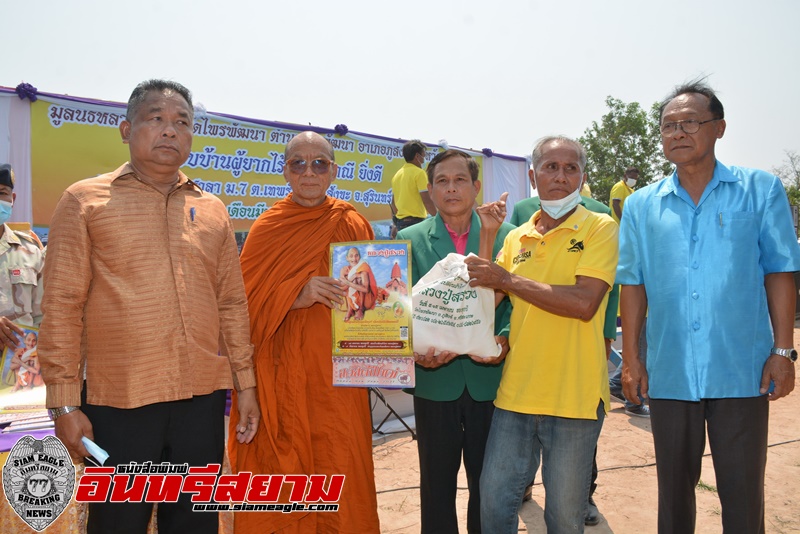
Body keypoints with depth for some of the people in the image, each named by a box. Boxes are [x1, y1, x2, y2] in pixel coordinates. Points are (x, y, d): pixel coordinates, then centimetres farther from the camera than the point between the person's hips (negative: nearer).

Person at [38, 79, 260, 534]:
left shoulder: (212, 210, 10)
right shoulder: (86, 201, 1)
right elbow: (62, 304, -3)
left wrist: (246, 383, 8)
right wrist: (65, 401, -6)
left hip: (203, 397, 3)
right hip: (119, 399, -3)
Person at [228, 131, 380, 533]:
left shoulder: (353, 225, 5)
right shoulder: (267, 228, 3)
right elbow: (245, 301, -1)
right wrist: (295, 296, -16)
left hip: (337, 376, 1)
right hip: (280, 377, 0)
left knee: (339, 470, 4)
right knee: (282, 473, 5)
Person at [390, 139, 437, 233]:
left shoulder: (397, 174, 14)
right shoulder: (419, 173, -8)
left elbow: (393, 203, 19)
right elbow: (427, 201, -15)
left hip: (400, 221, 8)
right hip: (416, 221, -8)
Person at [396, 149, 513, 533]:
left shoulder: (505, 236, 3)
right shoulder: (410, 239, 2)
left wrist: (504, 340, -16)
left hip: (489, 378, 1)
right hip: (435, 380, 0)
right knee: (437, 484, 14)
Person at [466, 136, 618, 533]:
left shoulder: (600, 228, -5)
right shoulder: (516, 238, 10)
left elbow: (584, 302, -19)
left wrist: (507, 279, -16)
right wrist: (486, 238, -3)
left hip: (574, 395, -4)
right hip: (515, 391, 4)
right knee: (494, 501, 11)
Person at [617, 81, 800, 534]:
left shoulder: (761, 189, 0)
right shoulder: (641, 205, 4)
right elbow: (634, 285, 5)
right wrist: (631, 359, 3)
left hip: (742, 372, -1)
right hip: (669, 374, 2)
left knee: (743, 495, 9)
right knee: (674, 488, 16)